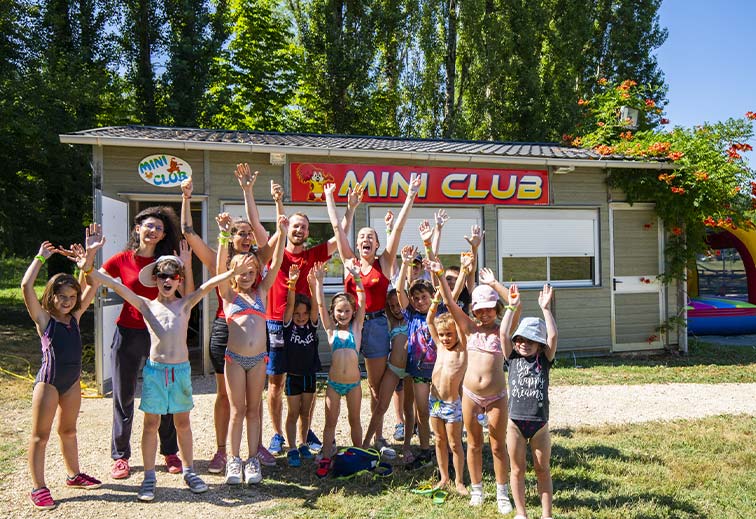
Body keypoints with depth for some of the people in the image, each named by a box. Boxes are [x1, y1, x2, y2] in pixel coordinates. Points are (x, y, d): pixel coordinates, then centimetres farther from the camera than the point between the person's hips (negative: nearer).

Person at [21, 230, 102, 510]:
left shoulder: (74, 317, 4)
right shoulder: (43, 318, -7)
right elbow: (26, 286, -21)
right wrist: (40, 258, -15)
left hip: (72, 380, 5)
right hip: (48, 380, -5)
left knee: (68, 430, 19)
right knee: (40, 435, 3)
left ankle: (74, 474, 32)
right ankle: (38, 487, 9)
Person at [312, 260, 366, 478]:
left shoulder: (356, 327, 2)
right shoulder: (331, 329, 3)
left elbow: (362, 302, -8)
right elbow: (321, 305, -5)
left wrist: (357, 277, -18)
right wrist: (319, 282, -15)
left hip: (354, 382, 0)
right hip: (334, 382, 0)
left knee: (355, 421, 12)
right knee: (330, 422, 6)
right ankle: (325, 460, 12)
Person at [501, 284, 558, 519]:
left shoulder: (544, 360, 1)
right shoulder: (513, 358, 4)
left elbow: (552, 336, -12)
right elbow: (504, 333, -7)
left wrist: (545, 308, -13)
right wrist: (512, 307, -9)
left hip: (539, 422, -1)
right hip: (515, 422, 1)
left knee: (543, 469, 11)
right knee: (517, 470, 10)